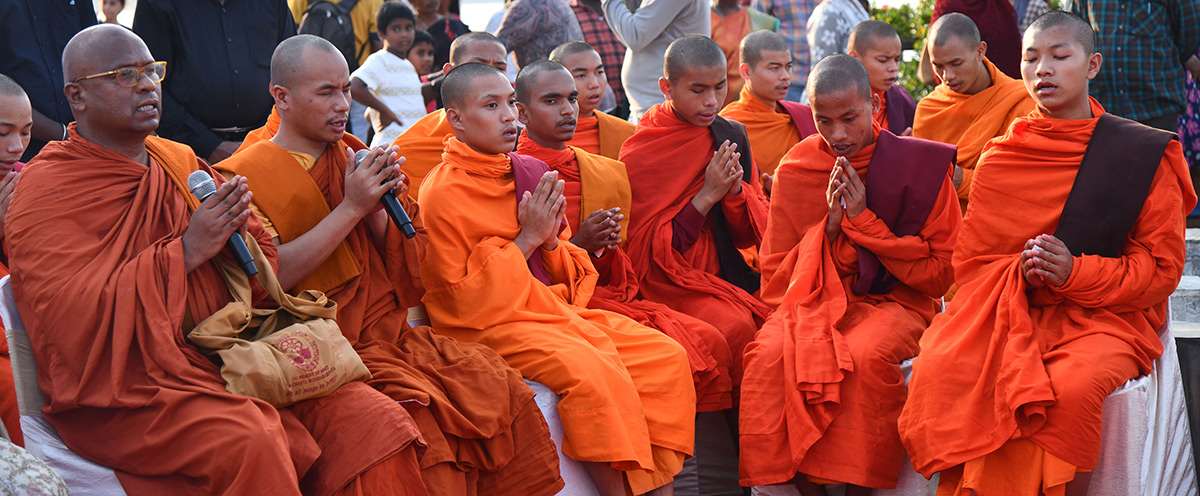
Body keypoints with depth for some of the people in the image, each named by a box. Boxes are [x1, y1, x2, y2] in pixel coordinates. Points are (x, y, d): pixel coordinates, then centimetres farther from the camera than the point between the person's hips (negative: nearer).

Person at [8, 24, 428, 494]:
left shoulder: (181, 162, 16)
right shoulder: (45, 191, -3)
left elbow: (265, 261, 18)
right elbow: (72, 318, -15)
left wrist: (235, 232, -6)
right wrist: (186, 252, -17)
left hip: (224, 358, 6)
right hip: (123, 391, -6)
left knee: (378, 420, -14)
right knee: (250, 441, -36)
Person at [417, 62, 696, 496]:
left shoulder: (529, 172, 11)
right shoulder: (442, 193, -9)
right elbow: (466, 298, -12)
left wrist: (551, 241, -4)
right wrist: (526, 238, -12)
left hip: (554, 308, 7)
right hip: (490, 326, -7)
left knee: (666, 356, -9)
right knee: (593, 372, -32)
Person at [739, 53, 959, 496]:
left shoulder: (921, 165, -2)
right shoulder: (796, 169, 5)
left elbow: (939, 274, -2)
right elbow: (776, 272, 8)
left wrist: (863, 221, -11)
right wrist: (830, 227, -9)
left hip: (894, 299, -2)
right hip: (814, 298, 2)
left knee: (866, 354, -36)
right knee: (768, 352, -30)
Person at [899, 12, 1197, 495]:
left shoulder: (1144, 156, 3)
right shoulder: (999, 158, 11)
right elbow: (969, 259, 12)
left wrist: (1075, 273, -14)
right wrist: (1018, 271, -11)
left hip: (1104, 315, -2)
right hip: (1007, 309, 3)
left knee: (1071, 387, -36)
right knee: (937, 368, -27)